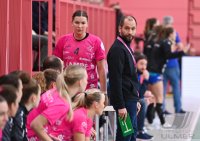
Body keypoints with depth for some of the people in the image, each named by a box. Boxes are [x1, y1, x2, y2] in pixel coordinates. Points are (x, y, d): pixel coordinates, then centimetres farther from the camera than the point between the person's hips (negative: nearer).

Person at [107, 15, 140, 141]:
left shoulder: (126, 46, 14)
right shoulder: (117, 49, -17)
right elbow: (116, 80, -22)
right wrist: (120, 106, -24)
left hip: (130, 99, 10)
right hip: (125, 101, -10)